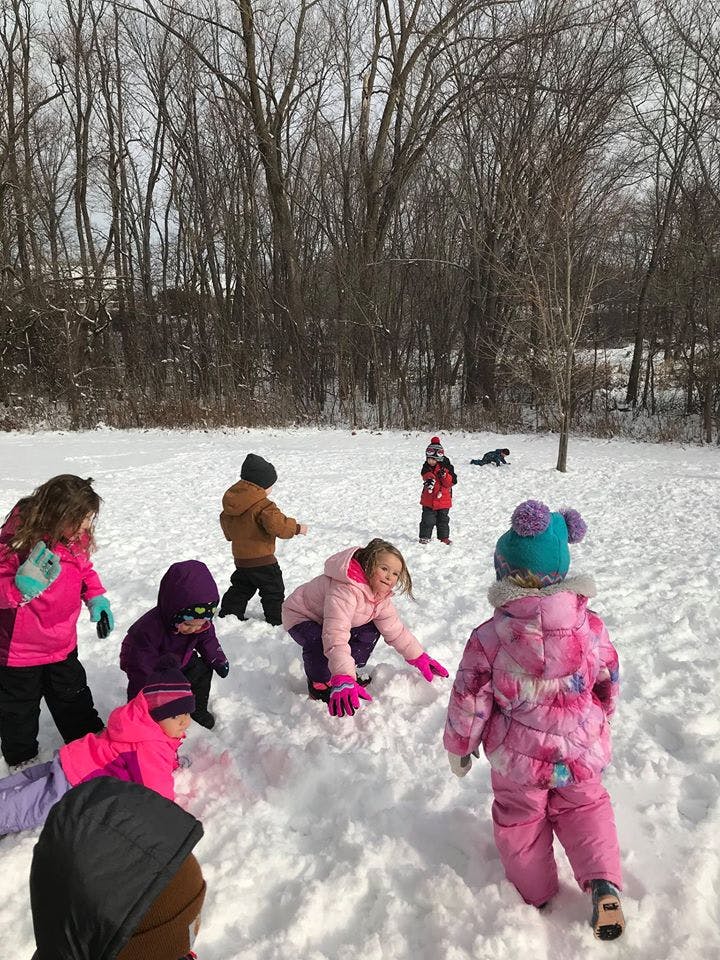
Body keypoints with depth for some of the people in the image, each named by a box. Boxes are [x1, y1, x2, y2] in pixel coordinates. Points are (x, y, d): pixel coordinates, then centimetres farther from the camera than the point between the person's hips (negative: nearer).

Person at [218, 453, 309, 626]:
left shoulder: (230, 501, 5)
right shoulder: (263, 505, -22)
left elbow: (226, 523, 18)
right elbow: (278, 526, -29)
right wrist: (297, 528, -14)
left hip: (240, 557, 8)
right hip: (261, 559, -8)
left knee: (241, 587, 24)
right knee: (273, 590, 6)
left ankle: (228, 614, 28)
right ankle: (277, 620, 12)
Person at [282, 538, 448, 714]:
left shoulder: (381, 595, -10)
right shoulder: (345, 589, -41)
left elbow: (394, 629, -1)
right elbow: (335, 635, -51)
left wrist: (418, 657, -6)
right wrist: (343, 679, -58)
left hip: (330, 618, 8)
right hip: (301, 618, -8)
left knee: (370, 631, -5)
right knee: (318, 642, -36)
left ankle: (351, 674, 12)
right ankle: (319, 684, -7)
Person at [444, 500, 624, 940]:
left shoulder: (489, 638, -26)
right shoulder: (591, 627, -16)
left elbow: (469, 703, -16)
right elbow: (609, 687, 0)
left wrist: (459, 747, 3)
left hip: (518, 760, -2)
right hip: (582, 755, 2)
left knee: (520, 820, 25)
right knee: (584, 806, 30)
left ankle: (537, 894, 38)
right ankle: (604, 884, 15)